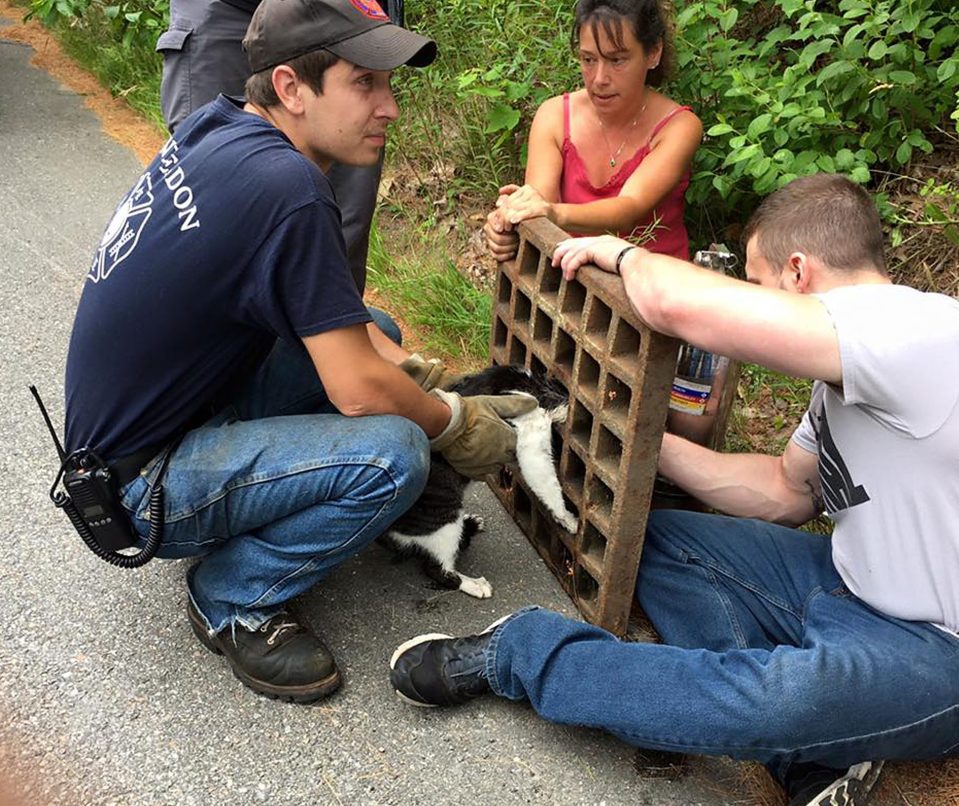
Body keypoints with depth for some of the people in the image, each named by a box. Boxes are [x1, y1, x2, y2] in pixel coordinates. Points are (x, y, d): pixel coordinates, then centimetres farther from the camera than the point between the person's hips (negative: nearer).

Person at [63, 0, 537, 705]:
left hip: (145, 408, 9)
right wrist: (456, 421, -5)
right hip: (138, 483, -9)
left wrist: (410, 367, 4)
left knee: (367, 332, 10)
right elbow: (358, 391, -24)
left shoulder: (215, 125, 0)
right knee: (395, 452, -25)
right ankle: (232, 601, -2)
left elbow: (310, 297, 11)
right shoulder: (285, 188, -27)